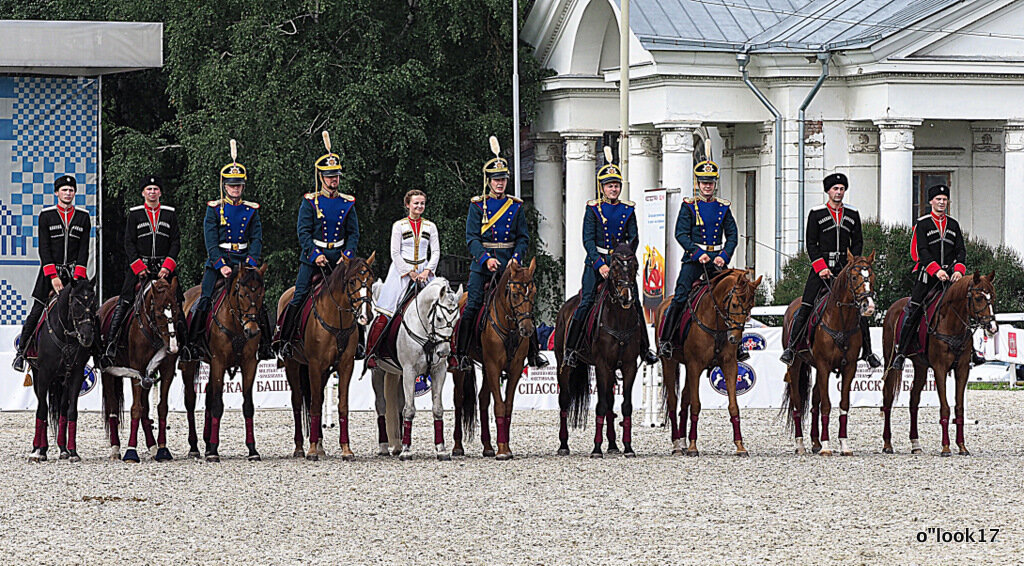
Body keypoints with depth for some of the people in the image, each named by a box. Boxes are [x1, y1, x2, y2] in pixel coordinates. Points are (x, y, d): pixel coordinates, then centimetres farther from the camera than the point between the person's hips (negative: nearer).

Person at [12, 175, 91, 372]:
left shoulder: (83, 216, 6)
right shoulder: (46, 215, 1)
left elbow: (84, 249, 3)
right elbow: (44, 248, -4)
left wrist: (77, 277, -8)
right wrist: (53, 277, -13)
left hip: (74, 269, 1)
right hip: (50, 269, -1)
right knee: (36, 311, -3)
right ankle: (21, 352, 7)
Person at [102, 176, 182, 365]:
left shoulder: (170, 213, 8)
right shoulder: (135, 214, 4)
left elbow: (176, 242, 5)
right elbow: (129, 243, 1)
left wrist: (167, 266, -8)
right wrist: (139, 268, -9)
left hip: (164, 266, 2)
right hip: (139, 264, -1)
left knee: (175, 302, -5)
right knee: (124, 302, -11)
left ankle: (183, 343, 4)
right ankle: (111, 344, -11)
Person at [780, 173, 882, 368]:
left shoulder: (852, 214, 10)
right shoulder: (816, 214, 2)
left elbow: (857, 242, 11)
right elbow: (811, 244, 0)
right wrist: (821, 268, -11)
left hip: (845, 267, 2)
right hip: (821, 265, -2)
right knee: (806, 307, -11)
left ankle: (867, 352, 5)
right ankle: (791, 348, -7)